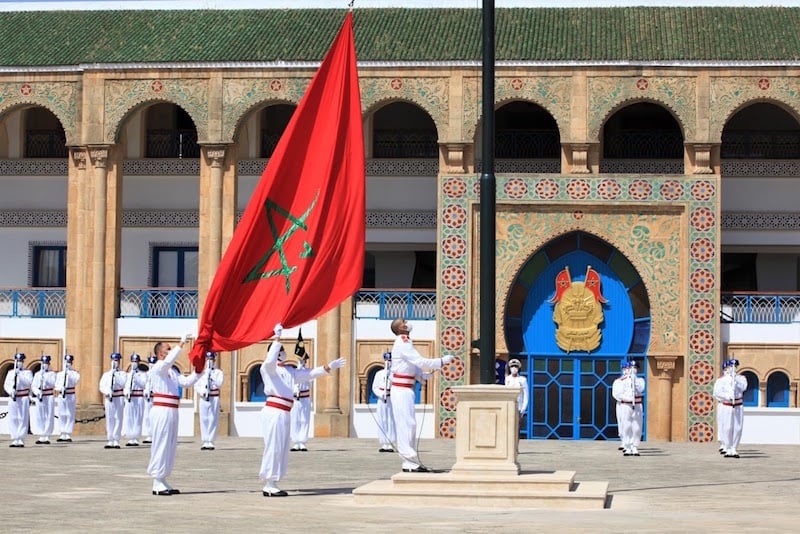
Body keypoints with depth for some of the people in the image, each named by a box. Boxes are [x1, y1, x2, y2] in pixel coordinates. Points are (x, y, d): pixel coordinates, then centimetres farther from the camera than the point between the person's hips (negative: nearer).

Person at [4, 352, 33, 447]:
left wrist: (19, 374, -17)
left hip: (24, 398, -3)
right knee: (13, 419, 2)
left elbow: (29, 381, -13)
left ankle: (21, 439, -4)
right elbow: (6, 384, 7)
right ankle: (14, 439, 7)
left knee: (23, 419, -5)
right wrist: (10, 391, -12)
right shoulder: (10, 373, 15)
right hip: (12, 399, 3)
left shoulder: (27, 372, 5)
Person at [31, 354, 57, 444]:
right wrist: (37, 391, -16)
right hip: (39, 398, 2)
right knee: (39, 417, 1)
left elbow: (53, 384, -12)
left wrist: (45, 379, -26)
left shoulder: (52, 374, 4)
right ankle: (41, 436, 9)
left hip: (49, 397, -2)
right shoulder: (37, 374, 11)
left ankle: (47, 437, 1)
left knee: (48, 417, -3)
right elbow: (33, 386, 4)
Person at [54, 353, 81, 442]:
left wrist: (69, 373, -19)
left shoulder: (75, 373, 3)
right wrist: (56, 397, 4)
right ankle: (62, 435, 8)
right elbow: (57, 386, 12)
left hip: (70, 396, -3)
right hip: (61, 396, 3)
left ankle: (68, 435, -2)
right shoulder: (59, 374, 13)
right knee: (61, 416, 4)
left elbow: (76, 381, -17)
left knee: (70, 416, -4)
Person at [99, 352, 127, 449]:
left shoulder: (123, 374, 7)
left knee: (118, 419, -5)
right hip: (109, 399, 2)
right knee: (109, 419, 2)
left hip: (119, 398, -2)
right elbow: (102, 386, 5)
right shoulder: (106, 374, 15)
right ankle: (110, 441, 5)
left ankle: (116, 440, -2)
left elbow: (123, 383, -11)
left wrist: (115, 374, -11)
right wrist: (108, 392, -14)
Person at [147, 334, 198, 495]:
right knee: (161, 445, -7)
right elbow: (168, 361, -28)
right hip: (162, 411, -9)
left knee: (170, 446, 12)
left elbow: (186, 382, 14)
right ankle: (157, 484, -4)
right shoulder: (158, 368, -8)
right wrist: (181, 343, -28)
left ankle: (162, 481, 20)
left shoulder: (172, 371, 20)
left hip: (171, 412, 9)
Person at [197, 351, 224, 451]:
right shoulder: (201, 372, 12)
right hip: (203, 398, 2)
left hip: (214, 398, -2)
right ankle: (205, 442, 3)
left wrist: (211, 374, -14)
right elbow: (197, 386, 7)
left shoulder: (218, 372, 6)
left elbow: (219, 383, -10)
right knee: (204, 420, 0)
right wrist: (202, 392, -11)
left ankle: (211, 442, -3)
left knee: (213, 420, -5)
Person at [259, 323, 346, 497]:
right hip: (273, 411, -9)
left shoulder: (290, 371, 20)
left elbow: (309, 374, 25)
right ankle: (269, 486, -5)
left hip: (284, 414, 9)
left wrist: (328, 367, 23)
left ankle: (270, 485, 16)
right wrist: (277, 337, -25)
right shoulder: (268, 368, -3)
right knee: (273, 447, -8)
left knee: (282, 449, 10)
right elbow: (270, 360, -25)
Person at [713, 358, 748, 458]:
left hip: (738, 406, 2)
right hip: (726, 406, -2)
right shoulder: (721, 380, 3)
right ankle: (728, 449, 1)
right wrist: (727, 396, -22)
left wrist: (735, 378, -15)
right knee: (726, 429, -5)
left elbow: (743, 387, -11)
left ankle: (734, 449, 6)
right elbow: (716, 392, -9)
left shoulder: (741, 378, 9)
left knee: (737, 428, -1)